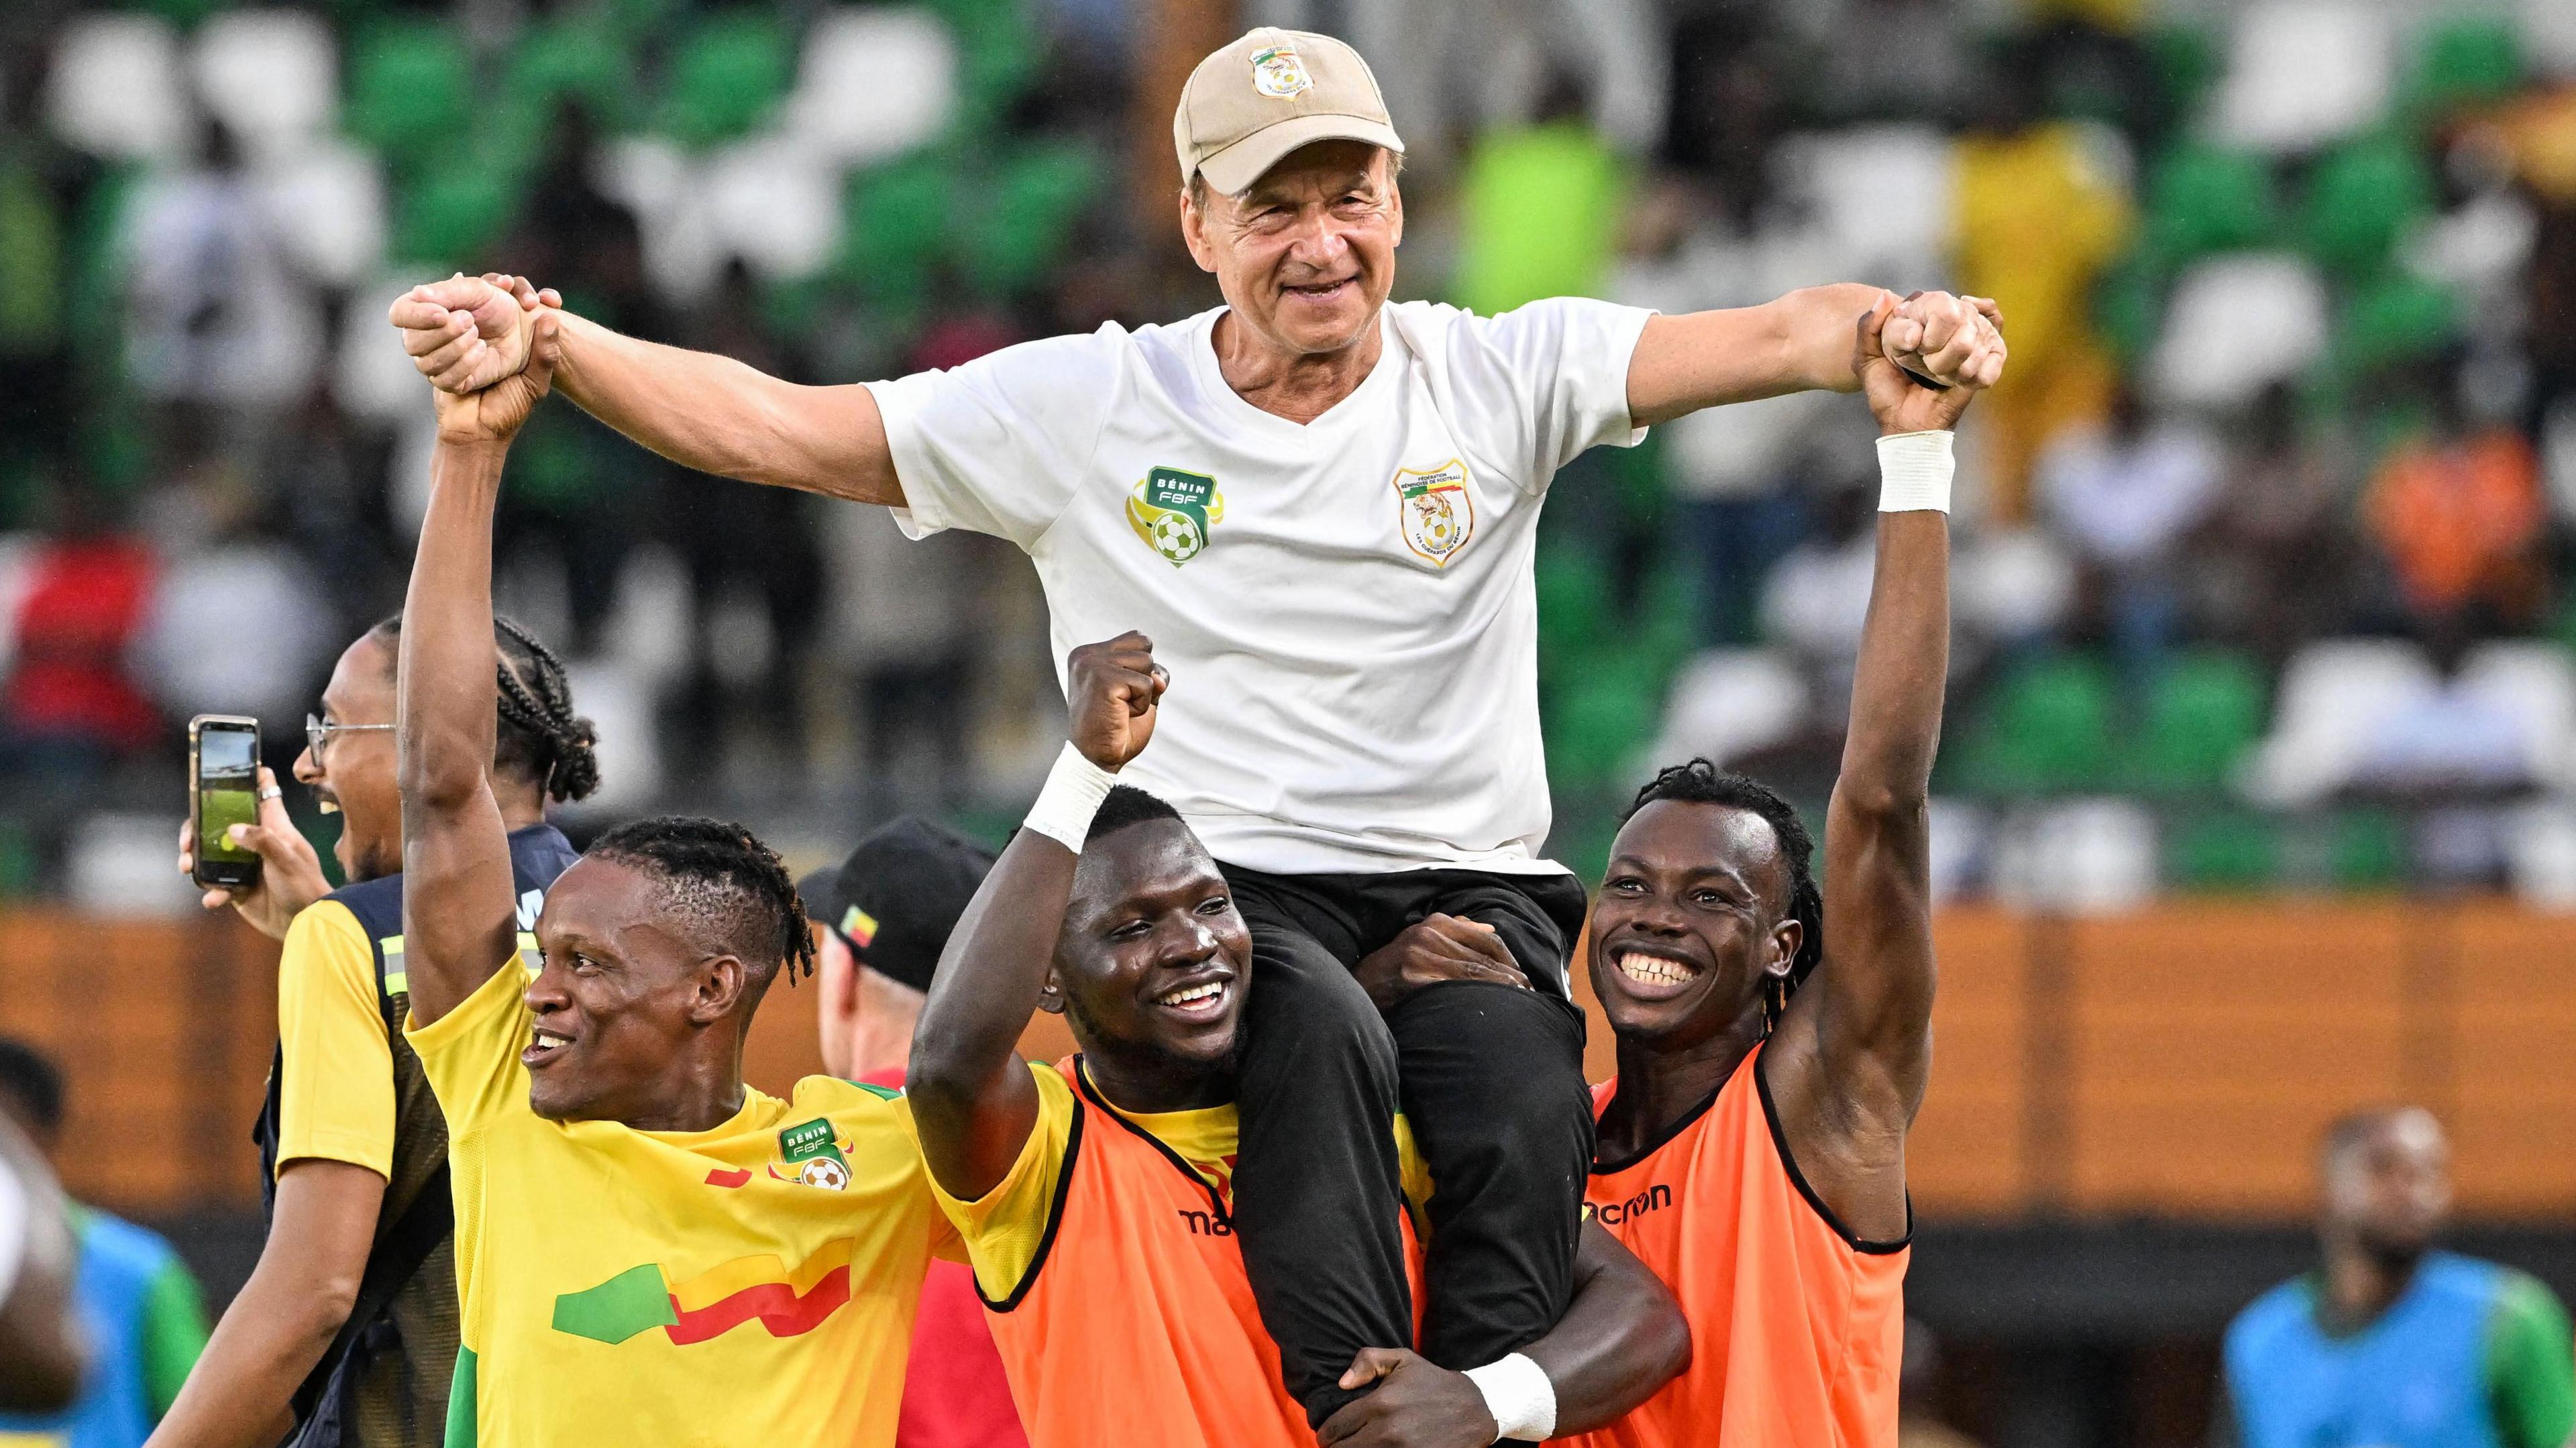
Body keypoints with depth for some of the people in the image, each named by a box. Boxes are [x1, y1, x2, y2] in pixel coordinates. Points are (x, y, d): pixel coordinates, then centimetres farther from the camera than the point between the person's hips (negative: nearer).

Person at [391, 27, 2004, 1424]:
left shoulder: (1498, 376, 4)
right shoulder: (1085, 405, 4)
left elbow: (1770, 337, -7)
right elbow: (774, 426, 2)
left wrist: (1898, 335, -31)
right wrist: (546, 350, -12)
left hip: (1473, 884, 1)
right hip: (1214, 894, -1)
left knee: (1525, 1128, -30)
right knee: (1323, 1037, -36)